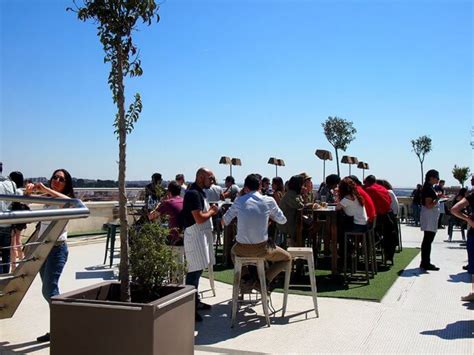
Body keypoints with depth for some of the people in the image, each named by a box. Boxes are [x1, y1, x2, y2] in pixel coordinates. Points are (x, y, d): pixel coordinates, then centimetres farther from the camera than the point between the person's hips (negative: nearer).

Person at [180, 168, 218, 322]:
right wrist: (212, 211, -8)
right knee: (195, 270, -10)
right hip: (195, 235, -11)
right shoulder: (193, 194, -18)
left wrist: (211, 210, 7)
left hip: (201, 235, 11)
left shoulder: (199, 192, 15)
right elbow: (199, 218, -24)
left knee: (197, 269, 16)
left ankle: (195, 301, 26)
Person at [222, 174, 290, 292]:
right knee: (287, 258, 24)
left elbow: (224, 222, 9)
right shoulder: (269, 201, -4)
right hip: (261, 249, -2)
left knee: (233, 251, 39)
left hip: (241, 249, 2)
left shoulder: (239, 201, -1)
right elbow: (282, 220, 9)